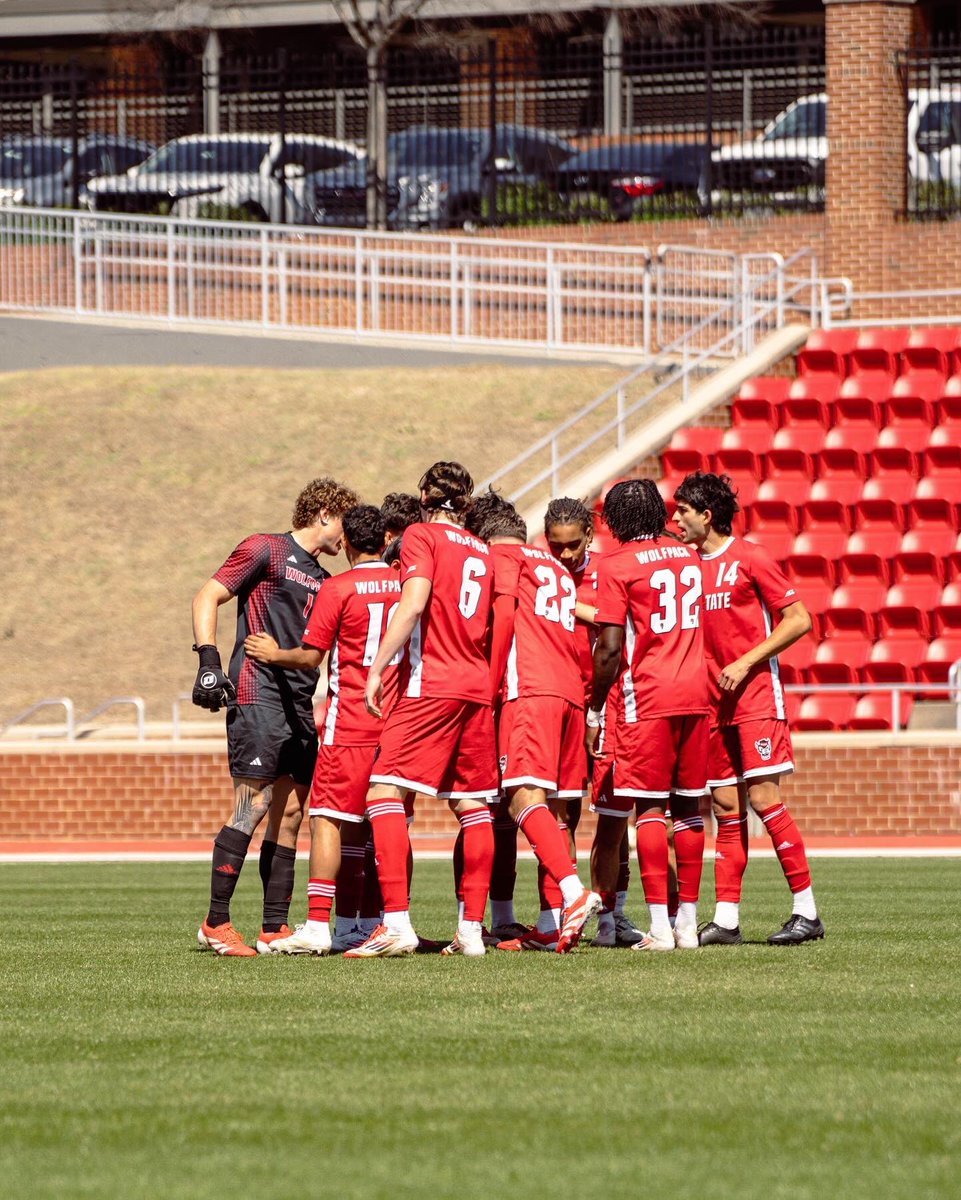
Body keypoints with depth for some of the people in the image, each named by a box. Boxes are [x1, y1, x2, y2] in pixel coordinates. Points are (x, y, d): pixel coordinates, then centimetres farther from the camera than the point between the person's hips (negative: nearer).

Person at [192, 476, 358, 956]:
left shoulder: (322, 580, 22)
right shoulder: (265, 550, 0)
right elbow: (207, 597, -4)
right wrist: (209, 662, -15)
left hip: (299, 705, 8)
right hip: (258, 695, -8)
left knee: (290, 813, 4)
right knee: (254, 804, -13)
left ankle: (274, 929, 7)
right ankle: (216, 923, -10)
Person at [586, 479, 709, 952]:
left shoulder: (616, 566, -6)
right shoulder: (688, 557, 13)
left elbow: (610, 649, -9)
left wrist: (594, 712, -1)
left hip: (646, 699, -5)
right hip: (695, 693, 6)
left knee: (649, 806, -4)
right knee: (687, 806, 10)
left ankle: (660, 926, -10)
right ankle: (687, 923, 12)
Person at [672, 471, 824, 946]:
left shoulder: (749, 559, -7)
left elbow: (798, 620, -8)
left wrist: (745, 663, -13)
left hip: (755, 697, -6)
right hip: (714, 703, 6)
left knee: (764, 798, -12)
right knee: (726, 808, 5)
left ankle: (807, 912, -7)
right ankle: (725, 919, 4)